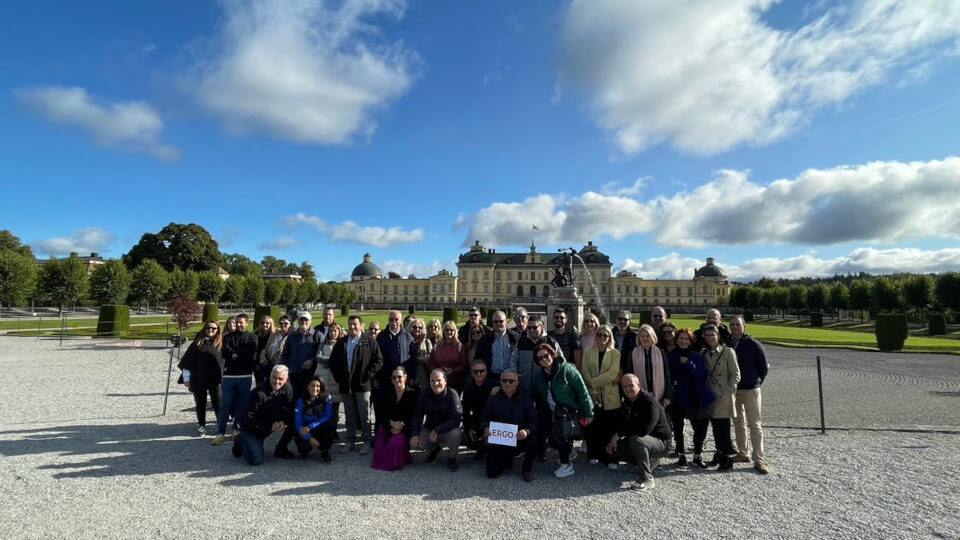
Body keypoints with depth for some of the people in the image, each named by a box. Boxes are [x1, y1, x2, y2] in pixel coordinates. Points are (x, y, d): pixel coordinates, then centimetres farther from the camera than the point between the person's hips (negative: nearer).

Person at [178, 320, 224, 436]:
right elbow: (187, 360, 5)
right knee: (200, 404, 12)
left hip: (216, 379, -2)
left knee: (217, 403, -1)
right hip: (198, 379, 2)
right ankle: (201, 426, 27)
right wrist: (186, 378, 2)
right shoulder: (198, 343, 3)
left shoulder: (221, 343, 1)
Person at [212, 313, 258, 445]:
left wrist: (234, 352, -7)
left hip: (245, 376, -1)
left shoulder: (252, 337, 4)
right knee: (225, 405, 0)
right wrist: (243, 353, -10)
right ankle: (221, 433, 6)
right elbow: (224, 353, -6)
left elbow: (253, 354, -11)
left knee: (242, 404, 6)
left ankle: (237, 429, 20)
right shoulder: (228, 336, 10)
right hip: (229, 375, 1)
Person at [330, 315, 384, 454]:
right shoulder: (341, 342, 11)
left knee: (364, 415, 2)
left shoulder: (370, 342, -3)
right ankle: (350, 441, 25)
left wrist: (367, 375, -11)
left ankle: (366, 441, 14)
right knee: (350, 415, 13)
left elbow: (379, 360, -5)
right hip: (345, 385, 4)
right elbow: (333, 361, 17)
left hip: (362, 385, -4)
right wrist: (338, 378, 7)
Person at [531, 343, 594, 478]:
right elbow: (535, 396, 15)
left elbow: (582, 391, -12)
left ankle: (566, 465, -7)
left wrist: (588, 412, -11)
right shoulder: (539, 375, 3)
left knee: (558, 433, -26)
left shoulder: (567, 369, -15)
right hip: (551, 412, 6)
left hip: (569, 410, -6)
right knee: (552, 440, 4)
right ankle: (569, 451, 36)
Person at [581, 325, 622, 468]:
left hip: (610, 398, -1)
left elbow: (612, 374, -10)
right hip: (592, 396, 1)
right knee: (593, 428, 5)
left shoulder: (615, 353, 2)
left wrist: (593, 382, -13)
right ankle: (593, 455, 20)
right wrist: (594, 391, -10)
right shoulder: (588, 352, 7)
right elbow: (585, 373, 0)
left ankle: (610, 458, 14)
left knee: (610, 429, 2)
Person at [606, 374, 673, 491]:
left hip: (661, 443, -9)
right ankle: (651, 461, 17)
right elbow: (624, 424, 11)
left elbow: (644, 429, -32)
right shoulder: (628, 402, 4)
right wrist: (613, 439, -7)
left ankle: (647, 479, -20)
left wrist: (619, 434, -24)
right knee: (613, 449, 1)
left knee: (636, 440, -36)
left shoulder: (649, 401, -23)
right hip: (643, 439, 9)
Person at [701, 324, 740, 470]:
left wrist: (729, 391, -12)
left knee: (723, 427, -3)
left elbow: (735, 374, -6)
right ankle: (720, 453, 26)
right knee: (715, 426, 12)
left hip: (724, 396, -5)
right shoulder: (704, 353, 9)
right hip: (710, 395, 5)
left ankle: (727, 457, 10)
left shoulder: (728, 352, -6)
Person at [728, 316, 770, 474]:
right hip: (732, 390, 4)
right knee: (738, 423, 14)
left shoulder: (753, 344, -8)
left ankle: (759, 459, 7)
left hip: (750, 390, -4)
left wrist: (757, 382, 0)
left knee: (754, 424, 0)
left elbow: (764, 367, -1)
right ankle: (742, 453, 26)